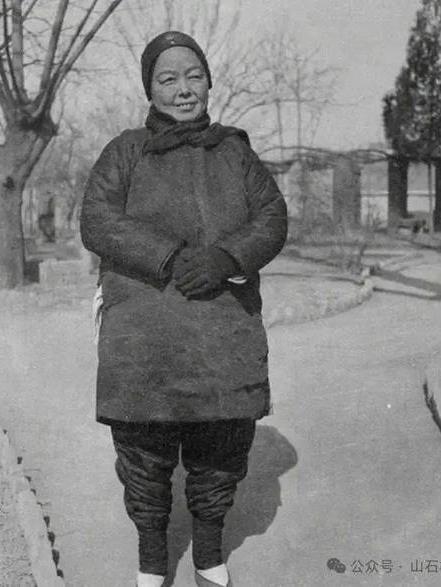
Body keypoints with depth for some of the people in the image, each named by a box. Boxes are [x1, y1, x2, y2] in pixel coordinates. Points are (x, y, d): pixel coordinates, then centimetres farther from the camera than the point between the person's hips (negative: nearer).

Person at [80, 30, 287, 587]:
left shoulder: (235, 151, 13)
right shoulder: (125, 152, 6)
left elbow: (272, 218, 5)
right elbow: (97, 223, -6)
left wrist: (225, 256, -15)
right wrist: (173, 259, -18)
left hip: (227, 335, 2)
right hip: (143, 337, -2)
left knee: (222, 448, 10)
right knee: (144, 455, 5)